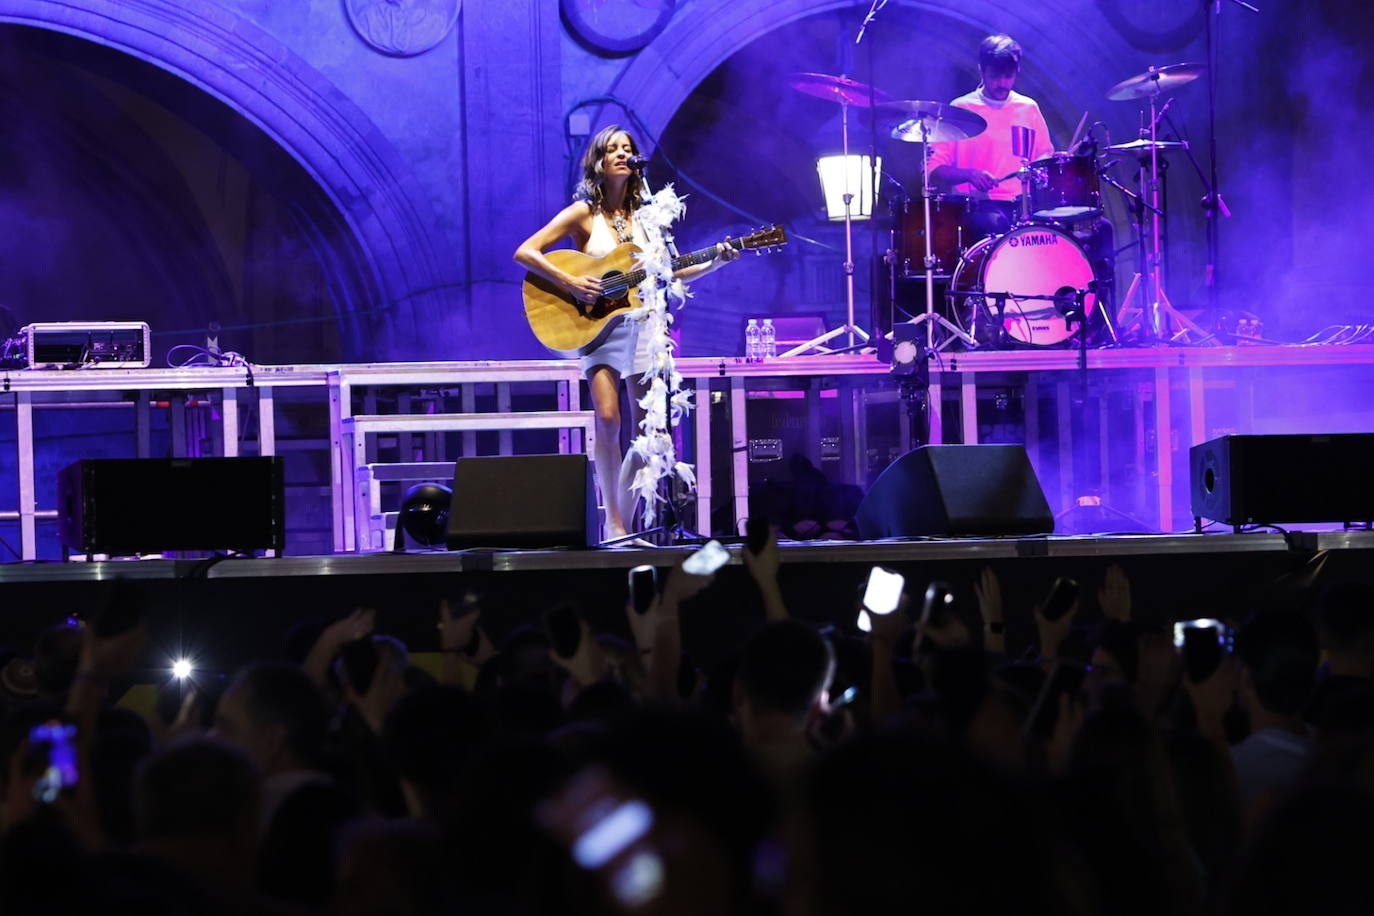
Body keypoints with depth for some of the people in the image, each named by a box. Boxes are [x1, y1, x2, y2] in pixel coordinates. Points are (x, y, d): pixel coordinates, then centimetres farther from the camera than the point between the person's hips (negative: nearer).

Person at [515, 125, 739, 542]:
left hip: (642, 323, 5)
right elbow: (524, 252, -8)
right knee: (608, 417, -20)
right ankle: (613, 522, -16)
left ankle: (625, 520, 9)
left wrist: (713, 263, 2)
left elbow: (669, 272, 17)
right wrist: (570, 282, -19)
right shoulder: (583, 213, -1)